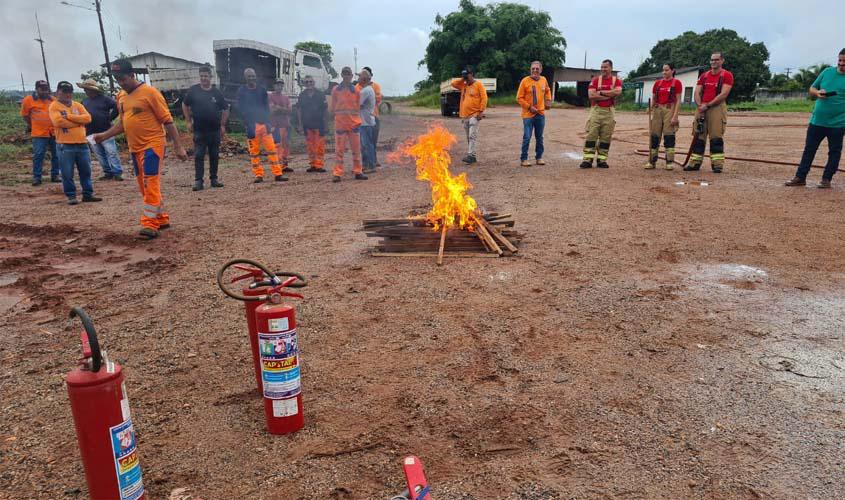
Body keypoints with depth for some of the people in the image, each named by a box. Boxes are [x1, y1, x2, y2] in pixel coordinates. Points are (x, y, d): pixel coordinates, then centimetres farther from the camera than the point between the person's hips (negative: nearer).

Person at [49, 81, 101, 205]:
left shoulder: (78, 105, 13)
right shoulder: (54, 106, 0)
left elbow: (87, 118, -3)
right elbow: (59, 121, -17)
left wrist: (69, 116, -12)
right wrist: (79, 121, -9)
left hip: (82, 144, 4)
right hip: (65, 145, -4)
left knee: (86, 171, 9)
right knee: (67, 173, 0)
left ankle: (88, 194, 18)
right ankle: (71, 196, 9)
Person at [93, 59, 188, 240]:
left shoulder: (150, 92, -10)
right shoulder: (121, 96, 12)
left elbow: (167, 121, -11)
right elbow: (122, 122, 22)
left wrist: (178, 146, -15)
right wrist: (104, 135, 9)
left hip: (152, 145, -8)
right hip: (135, 148, 8)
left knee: (151, 184, -10)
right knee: (144, 186, 12)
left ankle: (150, 225, -8)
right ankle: (162, 219, 23)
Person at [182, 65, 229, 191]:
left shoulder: (217, 92, 3)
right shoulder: (193, 90, 1)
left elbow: (225, 109, 12)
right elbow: (185, 105, 11)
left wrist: (223, 125, 5)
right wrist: (188, 121, 4)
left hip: (215, 130, 2)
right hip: (199, 130, -1)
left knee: (214, 155, 7)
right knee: (198, 156, -4)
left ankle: (214, 179, 17)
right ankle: (198, 180, -3)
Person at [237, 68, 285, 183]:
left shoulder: (262, 90, 11)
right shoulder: (242, 92, 4)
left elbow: (267, 107, 10)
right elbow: (241, 110, 0)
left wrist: (268, 122, -1)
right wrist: (248, 125, -10)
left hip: (264, 123, 2)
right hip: (251, 124, -1)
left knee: (271, 149, -5)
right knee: (254, 152, 0)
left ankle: (278, 174, -6)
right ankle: (258, 175, 6)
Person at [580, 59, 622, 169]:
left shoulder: (616, 81, 7)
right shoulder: (595, 80, 6)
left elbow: (617, 91, -15)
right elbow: (591, 95, -9)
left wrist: (601, 92, -11)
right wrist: (610, 95, -7)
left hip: (609, 111, 1)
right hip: (596, 110, -1)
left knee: (606, 137, 3)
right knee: (591, 135, -7)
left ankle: (602, 160, 9)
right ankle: (588, 160, -8)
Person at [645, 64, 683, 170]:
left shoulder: (676, 83, -1)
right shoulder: (657, 83, 12)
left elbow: (678, 100, -5)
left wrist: (675, 116, -13)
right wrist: (650, 114, 6)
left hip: (669, 109, -4)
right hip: (657, 109, 4)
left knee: (669, 135, -6)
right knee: (654, 136, 3)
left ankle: (669, 162, -2)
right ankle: (652, 161, 8)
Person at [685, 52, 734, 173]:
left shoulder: (727, 75, 0)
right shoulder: (704, 75, 17)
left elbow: (723, 94, -10)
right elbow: (697, 92, 9)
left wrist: (708, 105, -14)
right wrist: (700, 105, -9)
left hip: (717, 108, -5)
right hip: (702, 108, 5)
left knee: (716, 137, -9)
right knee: (698, 136, 4)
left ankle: (717, 164, -8)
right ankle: (695, 163, 9)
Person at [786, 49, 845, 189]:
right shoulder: (827, 72, 7)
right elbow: (812, 89, 13)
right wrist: (817, 92, -9)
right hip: (816, 121, 3)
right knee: (809, 149, 8)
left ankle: (826, 179, 14)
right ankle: (800, 177, 15)